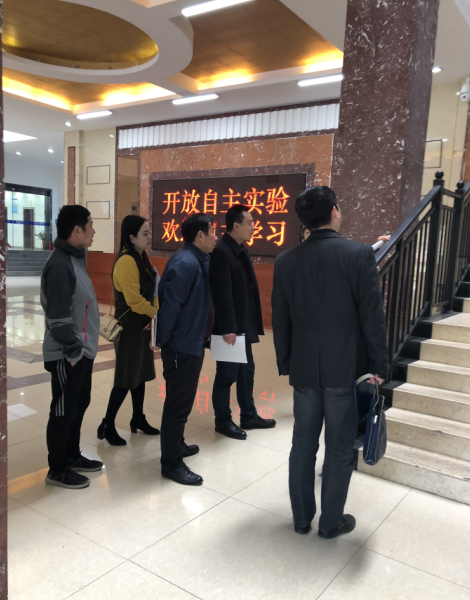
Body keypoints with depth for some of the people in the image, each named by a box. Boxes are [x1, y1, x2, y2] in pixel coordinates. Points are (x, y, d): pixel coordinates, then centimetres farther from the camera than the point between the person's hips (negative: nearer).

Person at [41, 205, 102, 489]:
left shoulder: (76, 258, 10)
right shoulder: (60, 265, -21)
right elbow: (58, 317, -24)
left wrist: (83, 347, 17)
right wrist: (73, 350, -17)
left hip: (83, 349, 10)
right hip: (68, 355, -10)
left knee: (80, 404, 19)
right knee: (63, 410, 4)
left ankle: (72, 456, 35)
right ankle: (57, 470, 19)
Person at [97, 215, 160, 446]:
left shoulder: (142, 258, 10)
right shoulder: (126, 261, -20)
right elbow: (134, 300, -24)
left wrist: (155, 312, -3)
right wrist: (156, 314, -11)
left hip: (142, 324, 9)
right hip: (129, 325, -9)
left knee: (140, 372, 16)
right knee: (126, 377, -1)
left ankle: (138, 419, 30)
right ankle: (107, 425, 12)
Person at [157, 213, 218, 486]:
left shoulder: (197, 260, 10)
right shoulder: (185, 263, -21)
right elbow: (170, 304, -24)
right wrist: (165, 341, -15)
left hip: (191, 343, 10)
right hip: (183, 345, -10)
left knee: (181, 400, 22)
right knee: (179, 404, 1)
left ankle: (176, 445, 39)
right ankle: (172, 463, 14)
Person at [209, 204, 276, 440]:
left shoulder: (241, 250, 11)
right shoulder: (221, 252, -18)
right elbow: (223, 294, -22)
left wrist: (251, 324, 14)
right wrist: (228, 328, -23)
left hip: (243, 325, 9)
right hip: (230, 327, -9)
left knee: (246, 372, 18)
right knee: (227, 375, 5)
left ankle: (249, 416, 33)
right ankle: (223, 421, 22)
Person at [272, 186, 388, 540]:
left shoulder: (286, 261, 0)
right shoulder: (360, 254, -11)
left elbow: (280, 320, 5)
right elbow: (373, 316, -11)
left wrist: (285, 364, 15)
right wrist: (378, 366, -1)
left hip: (304, 368, 4)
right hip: (347, 367, -3)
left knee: (303, 445, 15)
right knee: (339, 449, 11)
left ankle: (302, 517, 29)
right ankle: (331, 522, 26)